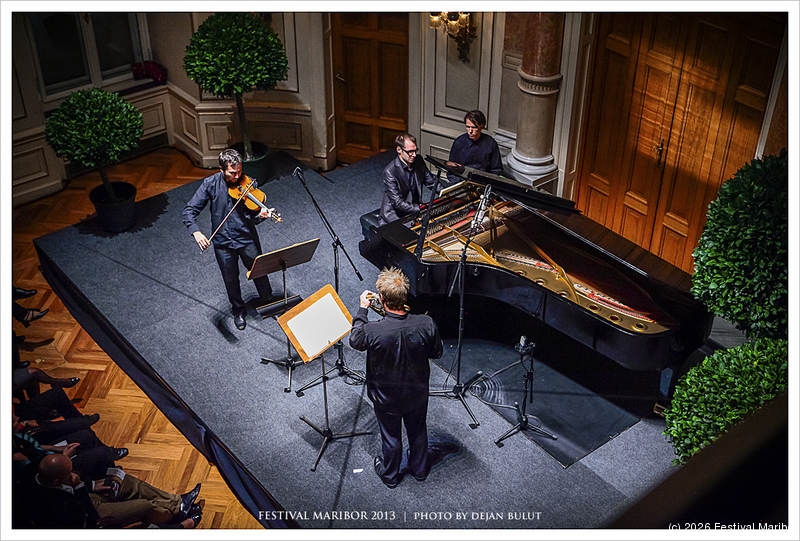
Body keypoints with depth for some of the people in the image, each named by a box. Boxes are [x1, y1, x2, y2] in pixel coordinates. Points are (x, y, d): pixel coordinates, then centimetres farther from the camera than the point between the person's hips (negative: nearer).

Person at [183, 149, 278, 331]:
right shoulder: (210, 184, -14)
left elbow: (251, 217, -16)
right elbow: (189, 211, -14)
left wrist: (260, 215, -40)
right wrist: (196, 232, -31)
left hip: (247, 239, 0)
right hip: (223, 242, 0)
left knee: (259, 273, 17)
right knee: (231, 280, 17)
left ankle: (269, 303, 43)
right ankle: (239, 310, 42)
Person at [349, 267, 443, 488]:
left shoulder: (373, 331, -35)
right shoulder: (426, 324, -29)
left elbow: (355, 341, -10)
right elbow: (436, 353, -9)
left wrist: (362, 309, -1)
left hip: (386, 397, -2)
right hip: (417, 393, 2)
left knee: (391, 436, 24)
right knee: (418, 431, 28)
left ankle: (390, 475, 49)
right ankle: (420, 469, 53)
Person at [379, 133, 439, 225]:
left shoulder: (418, 162, -2)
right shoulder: (390, 172, -22)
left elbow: (432, 182, 9)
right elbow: (398, 203, -23)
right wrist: (422, 209, -27)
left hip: (414, 212, 7)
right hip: (395, 217, -7)